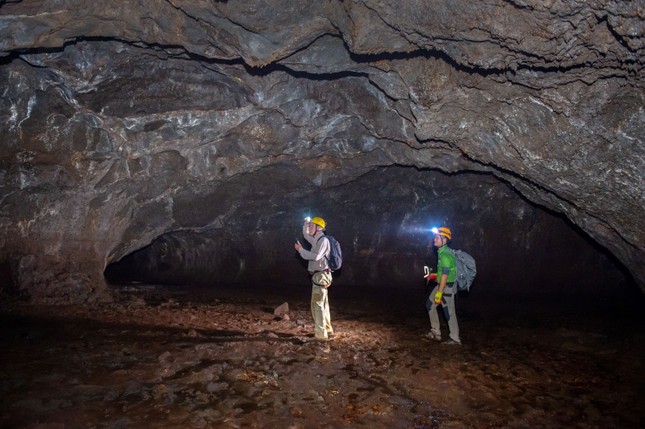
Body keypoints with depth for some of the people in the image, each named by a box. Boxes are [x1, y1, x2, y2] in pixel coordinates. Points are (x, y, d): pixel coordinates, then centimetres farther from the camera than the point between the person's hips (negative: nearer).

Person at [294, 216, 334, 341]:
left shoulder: (324, 240, -15)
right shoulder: (317, 240, 15)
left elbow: (316, 256, -25)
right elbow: (306, 235, 32)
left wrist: (301, 249, -18)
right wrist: (306, 223, 16)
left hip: (321, 276, -10)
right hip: (319, 276, 10)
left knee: (317, 305, -9)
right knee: (323, 304, 15)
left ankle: (321, 334, -7)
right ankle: (327, 330, 24)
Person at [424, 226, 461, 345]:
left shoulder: (445, 254, -22)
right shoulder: (441, 252, 9)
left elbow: (445, 274, -25)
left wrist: (439, 293, -24)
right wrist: (435, 275, 21)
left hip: (447, 286, -10)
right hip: (441, 285, 10)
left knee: (449, 312, -1)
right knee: (430, 304, 16)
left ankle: (455, 339, 12)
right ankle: (436, 332, 25)